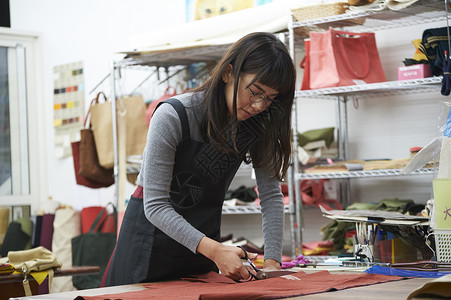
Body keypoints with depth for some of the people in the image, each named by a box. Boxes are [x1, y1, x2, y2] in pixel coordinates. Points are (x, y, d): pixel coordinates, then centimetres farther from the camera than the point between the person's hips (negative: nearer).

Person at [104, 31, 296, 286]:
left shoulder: (258, 125, -9)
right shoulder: (173, 117, -25)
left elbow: (272, 195, -8)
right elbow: (155, 205, -26)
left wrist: (273, 260, -23)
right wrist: (214, 250, -37)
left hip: (205, 234, 4)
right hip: (154, 233, -4)